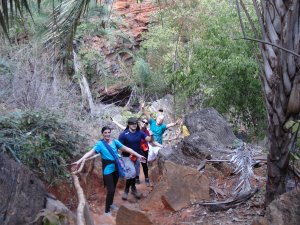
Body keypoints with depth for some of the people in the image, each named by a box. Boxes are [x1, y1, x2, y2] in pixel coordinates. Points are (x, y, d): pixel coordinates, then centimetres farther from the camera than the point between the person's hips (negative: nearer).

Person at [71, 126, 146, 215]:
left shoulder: (115, 142, 1)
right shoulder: (100, 144, -10)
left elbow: (126, 149, 3)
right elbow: (90, 152, -20)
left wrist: (138, 155, 1)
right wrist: (79, 161, -33)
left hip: (116, 168, 4)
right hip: (107, 170, -4)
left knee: (113, 188, 18)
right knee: (110, 190, -8)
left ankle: (111, 203, 44)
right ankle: (107, 211, 8)